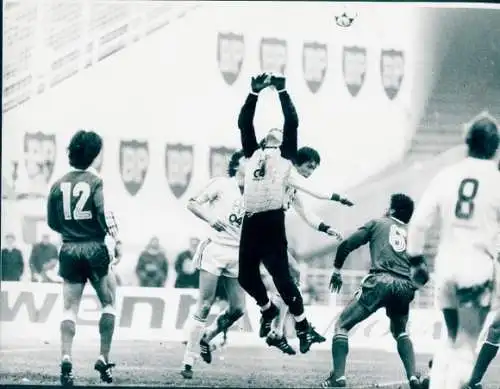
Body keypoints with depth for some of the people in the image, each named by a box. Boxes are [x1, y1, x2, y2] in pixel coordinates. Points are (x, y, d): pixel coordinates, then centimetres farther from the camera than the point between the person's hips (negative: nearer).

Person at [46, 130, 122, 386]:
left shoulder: (59, 185, 5)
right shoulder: (94, 181, -7)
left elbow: (52, 222, 10)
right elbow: (105, 213, -17)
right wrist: (116, 240, -8)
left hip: (69, 250, 3)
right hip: (94, 248, -3)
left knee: (69, 308, 3)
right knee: (108, 303, 11)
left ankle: (66, 358, -13)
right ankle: (104, 360, 6)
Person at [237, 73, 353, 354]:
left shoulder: (286, 158, 13)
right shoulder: (253, 154, 22)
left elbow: (293, 123, 6)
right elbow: (244, 123, 18)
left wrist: (282, 91, 5)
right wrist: (255, 93, 11)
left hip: (273, 221, -4)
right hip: (251, 222, 4)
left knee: (281, 275, -9)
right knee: (246, 275, 9)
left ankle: (303, 326, 1)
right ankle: (268, 309, 36)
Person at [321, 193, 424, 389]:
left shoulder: (377, 224, 20)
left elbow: (346, 246, 15)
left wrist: (336, 270, 29)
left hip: (380, 280, -4)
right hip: (405, 286, 4)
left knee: (342, 325, 8)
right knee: (400, 332, 30)